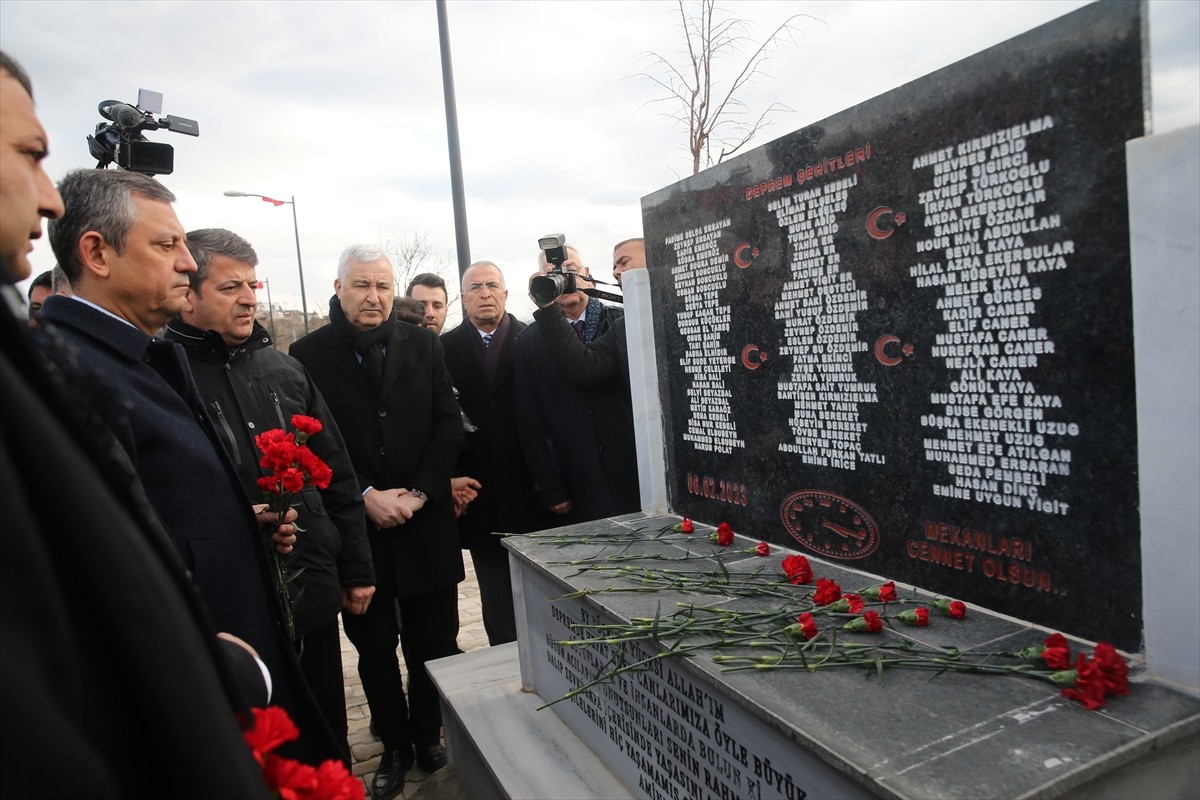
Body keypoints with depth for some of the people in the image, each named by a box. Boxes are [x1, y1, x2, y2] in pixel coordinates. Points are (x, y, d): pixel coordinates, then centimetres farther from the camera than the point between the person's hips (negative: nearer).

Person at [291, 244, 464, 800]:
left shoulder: (423, 346, 5)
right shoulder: (308, 354, -2)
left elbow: (448, 425, 1)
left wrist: (419, 493, -8)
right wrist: (365, 496, -13)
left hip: (425, 524, 2)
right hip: (356, 526, -1)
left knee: (434, 645, 10)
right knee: (374, 649, 13)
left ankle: (428, 736, 31)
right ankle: (395, 746, 32)